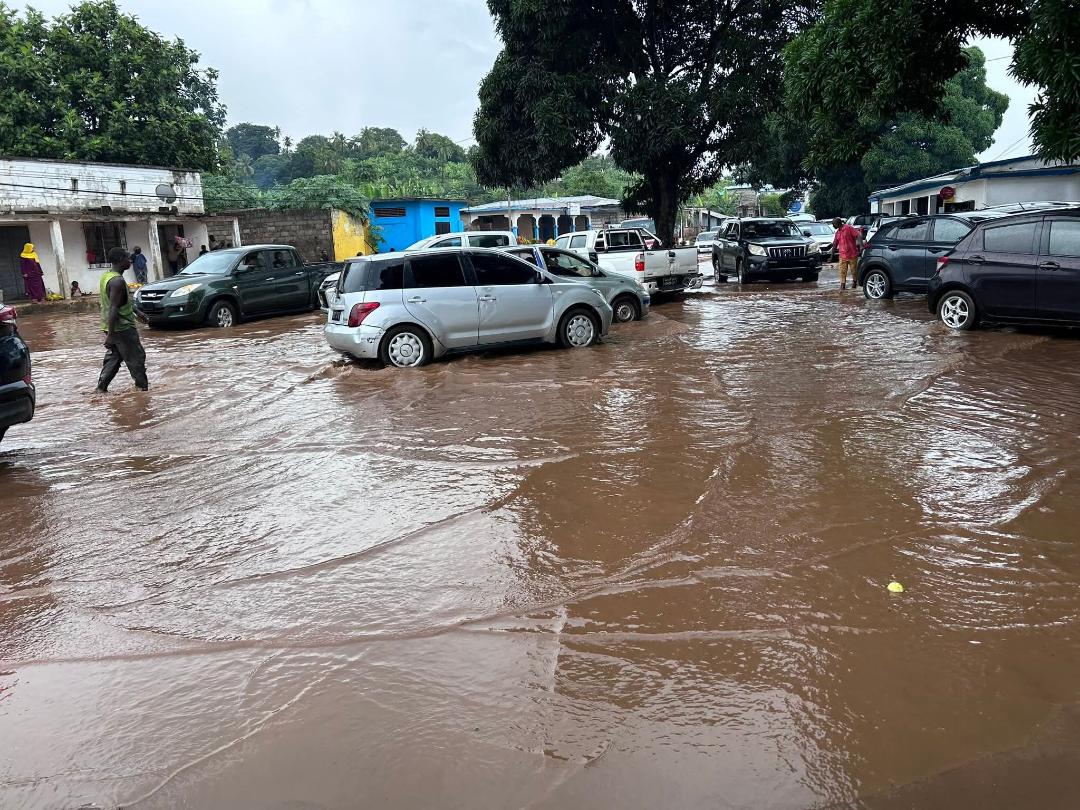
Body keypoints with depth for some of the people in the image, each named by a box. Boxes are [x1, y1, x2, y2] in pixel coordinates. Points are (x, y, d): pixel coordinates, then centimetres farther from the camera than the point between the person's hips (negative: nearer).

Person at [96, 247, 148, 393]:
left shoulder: (105, 275, 10)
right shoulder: (117, 281, -21)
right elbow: (113, 308, -25)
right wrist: (110, 334, -26)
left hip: (110, 326, 9)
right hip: (122, 327, -9)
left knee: (113, 357, 15)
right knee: (136, 357, 0)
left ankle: (101, 387, 13)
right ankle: (142, 386, 6)